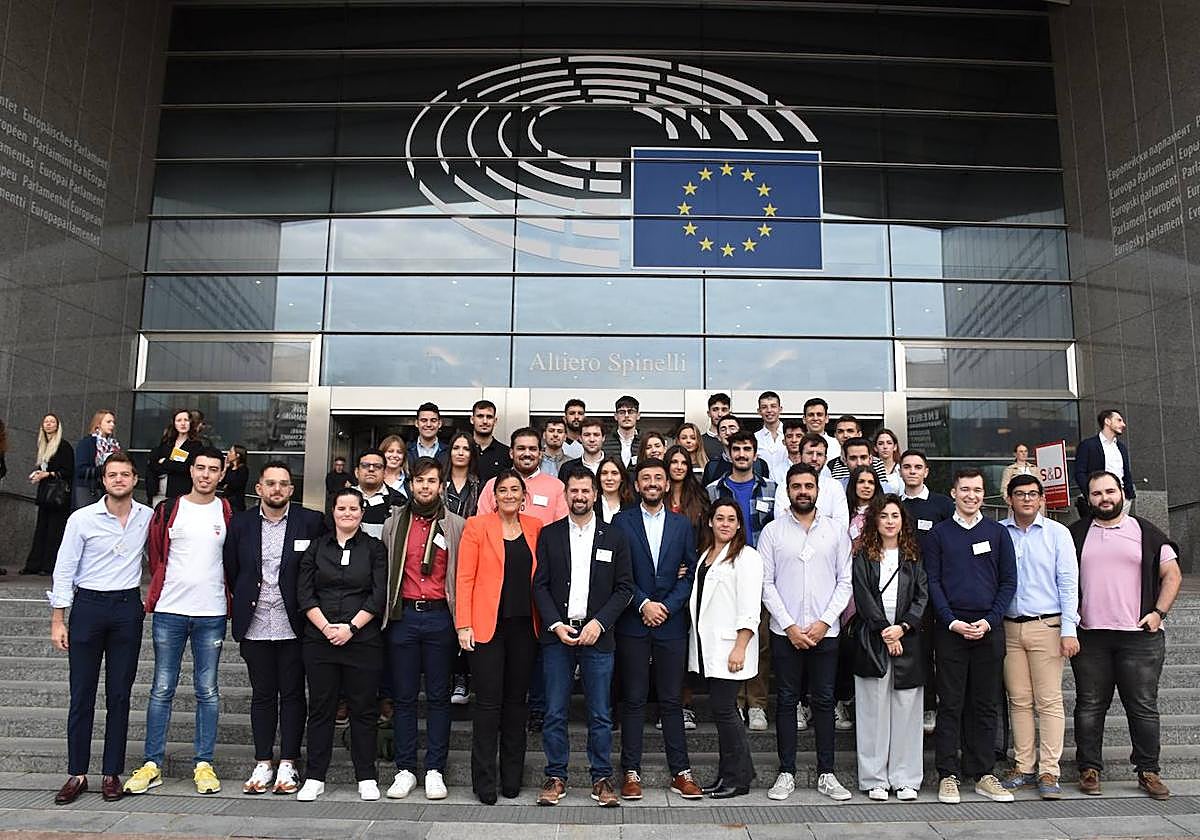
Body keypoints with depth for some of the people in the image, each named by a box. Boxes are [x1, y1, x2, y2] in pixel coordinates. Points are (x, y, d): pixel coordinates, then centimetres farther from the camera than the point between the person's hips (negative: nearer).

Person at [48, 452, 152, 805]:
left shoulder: (148, 517, 2)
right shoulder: (82, 519, -3)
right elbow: (64, 570, -1)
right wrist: (58, 619, -3)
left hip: (128, 608, 1)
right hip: (88, 605, -1)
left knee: (119, 695, 6)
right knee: (82, 695, 4)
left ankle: (112, 773, 15)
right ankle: (77, 774, 15)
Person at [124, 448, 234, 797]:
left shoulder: (227, 513, 4)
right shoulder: (168, 510, 4)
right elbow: (155, 555, 11)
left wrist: (224, 596, 6)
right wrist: (161, 592, 9)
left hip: (211, 614, 0)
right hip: (169, 611, 0)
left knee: (207, 691, 5)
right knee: (162, 689, 5)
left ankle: (203, 764, 12)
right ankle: (152, 764, 15)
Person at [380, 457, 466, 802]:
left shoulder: (457, 526, 4)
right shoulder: (394, 524, 10)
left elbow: (464, 574, 3)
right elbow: (383, 572, 10)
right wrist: (386, 612, 2)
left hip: (440, 616, -1)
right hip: (403, 616, 2)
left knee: (439, 696, 4)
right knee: (404, 696, 6)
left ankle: (435, 770, 12)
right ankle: (405, 770, 15)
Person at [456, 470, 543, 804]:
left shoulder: (535, 527, 9)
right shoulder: (477, 526, -1)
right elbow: (465, 578, -4)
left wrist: (544, 619, 2)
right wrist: (464, 624, -10)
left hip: (524, 626, 3)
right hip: (487, 624, -3)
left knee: (516, 701, 10)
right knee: (488, 702, -1)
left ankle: (512, 777, 21)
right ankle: (484, 781, 11)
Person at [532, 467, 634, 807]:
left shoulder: (615, 536, 5)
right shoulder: (549, 534, 6)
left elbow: (624, 587, 2)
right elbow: (540, 585, 4)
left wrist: (598, 623, -9)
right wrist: (556, 625, -8)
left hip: (597, 636, 0)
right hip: (557, 635, 1)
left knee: (600, 714, 5)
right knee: (555, 712, 5)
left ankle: (601, 778, 18)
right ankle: (556, 776, 19)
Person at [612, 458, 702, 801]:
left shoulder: (682, 525, 10)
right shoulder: (622, 521, 3)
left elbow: (690, 573, 5)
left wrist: (666, 607, -7)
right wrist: (643, 603, -10)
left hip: (671, 623, 2)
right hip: (633, 623, -2)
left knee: (672, 701, 7)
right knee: (633, 700, 4)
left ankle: (681, 772, 16)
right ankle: (631, 771, 13)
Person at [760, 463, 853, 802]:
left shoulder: (836, 531, 5)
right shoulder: (773, 531, 1)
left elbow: (845, 582, 3)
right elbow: (766, 583, -2)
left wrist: (824, 622, -8)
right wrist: (790, 626, -9)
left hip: (825, 631, 1)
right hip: (785, 631, -1)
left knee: (824, 701, 7)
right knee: (786, 702, 6)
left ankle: (826, 774, 17)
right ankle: (786, 773, 15)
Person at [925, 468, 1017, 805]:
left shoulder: (998, 532, 9)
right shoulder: (939, 533, 5)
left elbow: (1009, 581, 6)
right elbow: (932, 582, 1)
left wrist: (989, 621, -6)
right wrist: (953, 622, -10)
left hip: (989, 628, 2)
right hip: (950, 629, -1)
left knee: (985, 704, 7)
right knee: (950, 704, 1)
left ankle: (982, 773, 17)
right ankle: (948, 774, 8)